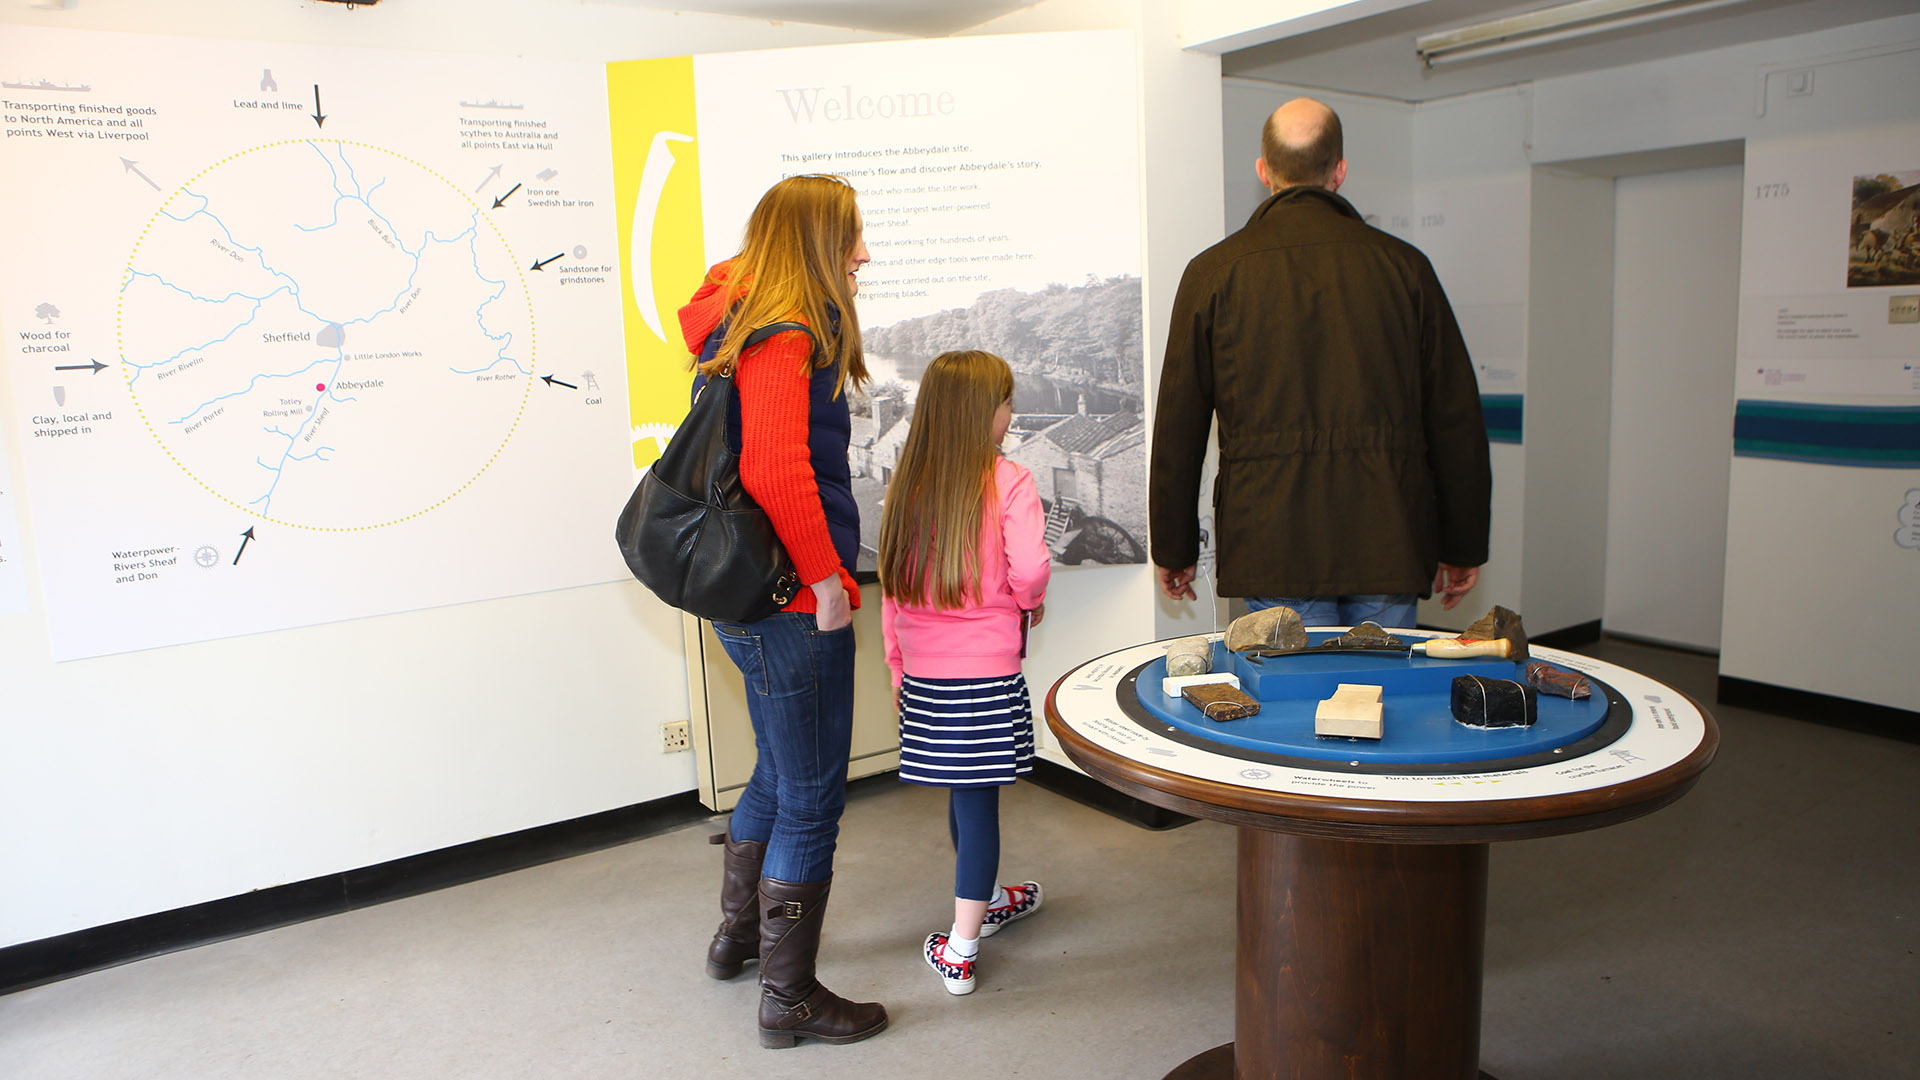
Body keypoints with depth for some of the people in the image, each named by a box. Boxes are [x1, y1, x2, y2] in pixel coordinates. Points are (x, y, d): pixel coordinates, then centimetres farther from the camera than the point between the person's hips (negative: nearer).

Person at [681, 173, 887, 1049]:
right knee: (811, 796, 3)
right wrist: (826, 575, -20)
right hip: (793, 604, -11)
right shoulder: (783, 339, -19)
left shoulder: (741, 323, 12)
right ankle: (789, 997, 19)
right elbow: (776, 473, -30)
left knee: (781, 772, 26)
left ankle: (737, 935, 44)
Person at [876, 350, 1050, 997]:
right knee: (977, 798, 3)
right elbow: (1029, 570, -19)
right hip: (987, 675, -5)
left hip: (923, 676, 5)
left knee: (963, 791, 20)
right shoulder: (1008, 483, -10)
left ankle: (986, 901, 41)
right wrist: (1031, 603, 4)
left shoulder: (905, 486, 3)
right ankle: (961, 950, 8)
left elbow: (891, 587, 8)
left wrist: (899, 667, 18)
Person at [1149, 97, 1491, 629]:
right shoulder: (1404, 265, 4)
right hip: (1388, 546, 2)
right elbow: (1455, 420, 6)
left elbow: (1178, 427, 2)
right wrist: (1463, 546, 16)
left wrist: (1174, 549, 12)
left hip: (1272, 547, -1)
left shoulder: (1213, 273, 0)